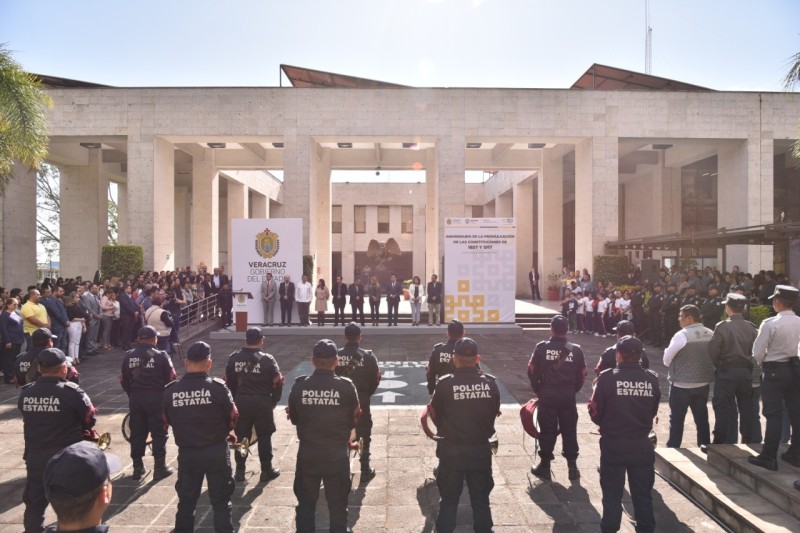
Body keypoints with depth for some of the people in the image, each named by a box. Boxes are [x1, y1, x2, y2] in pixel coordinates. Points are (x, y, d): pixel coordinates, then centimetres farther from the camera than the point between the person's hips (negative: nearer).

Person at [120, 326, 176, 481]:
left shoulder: (129, 356, 4)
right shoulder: (161, 356, -9)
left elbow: (123, 380, 9)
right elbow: (171, 378, -7)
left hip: (135, 400, 4)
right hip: (156, 399, -4)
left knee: (137, 433, 14)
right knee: (159, 434, 6)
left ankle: (137, 468, 22)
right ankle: (160, 468, 11)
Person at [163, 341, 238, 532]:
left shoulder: (170, 390, -9)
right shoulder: (217, 387, -16)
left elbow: (167, 420, 3)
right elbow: (232, 417, -7)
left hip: (187, 453, 2)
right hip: (216, 451, -2)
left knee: (186, 501, 20)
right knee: (221, 501, 12)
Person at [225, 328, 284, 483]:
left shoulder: (234, 358, 0)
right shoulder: (267, 359, -11)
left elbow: (229, 381, 5)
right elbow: (277, 382, -10)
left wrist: (235, 399, 16)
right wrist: (273, 401, 5)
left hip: (241, 402, 3)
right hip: (262, 403, -3)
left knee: (241, 436, 15)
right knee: (264, 437, 10)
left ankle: (240, 471, 23)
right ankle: (266, 471, 17)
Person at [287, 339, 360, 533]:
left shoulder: (299, 386, -12)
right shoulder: (346, 387, -16)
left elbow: (294, 419, 3)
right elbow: (352, 421, -3)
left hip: (308, 454, 1)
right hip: (337, 455, -1)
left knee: (306, 503, 20)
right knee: (337, 504, 17)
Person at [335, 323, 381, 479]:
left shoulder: (336, 356, -7)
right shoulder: (368, 356, -10)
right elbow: (375, 379, -6)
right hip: (361, 401, -2)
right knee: (364, 436, 12)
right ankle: (365, 470, 17)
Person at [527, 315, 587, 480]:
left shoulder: (542, 348, -6)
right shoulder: (575, 350, -1)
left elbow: (532, 370, -5)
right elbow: (582, 373, 4)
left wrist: (538, 390, 7)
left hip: (547, 396, -1)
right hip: (568, 397, 1)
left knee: (547, 430, 7)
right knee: (569, 430, 11)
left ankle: (545, 466, 16)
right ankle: (572, 467, 16)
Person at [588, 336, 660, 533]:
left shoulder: (607, 377, -14)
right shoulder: (652, 379, -4)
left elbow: (595, 412, -8)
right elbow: (653, 412, 7)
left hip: (613, 445, -3)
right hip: (642, 445, 3)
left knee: (612, 494, 10)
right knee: (643, 494, 17)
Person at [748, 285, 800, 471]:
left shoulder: (770, 324, -17)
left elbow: (757, 353, -13)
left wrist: (763, 363, 6)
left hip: (775, 371, -5)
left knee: (774, 415, -1)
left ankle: (769, 457, 4)